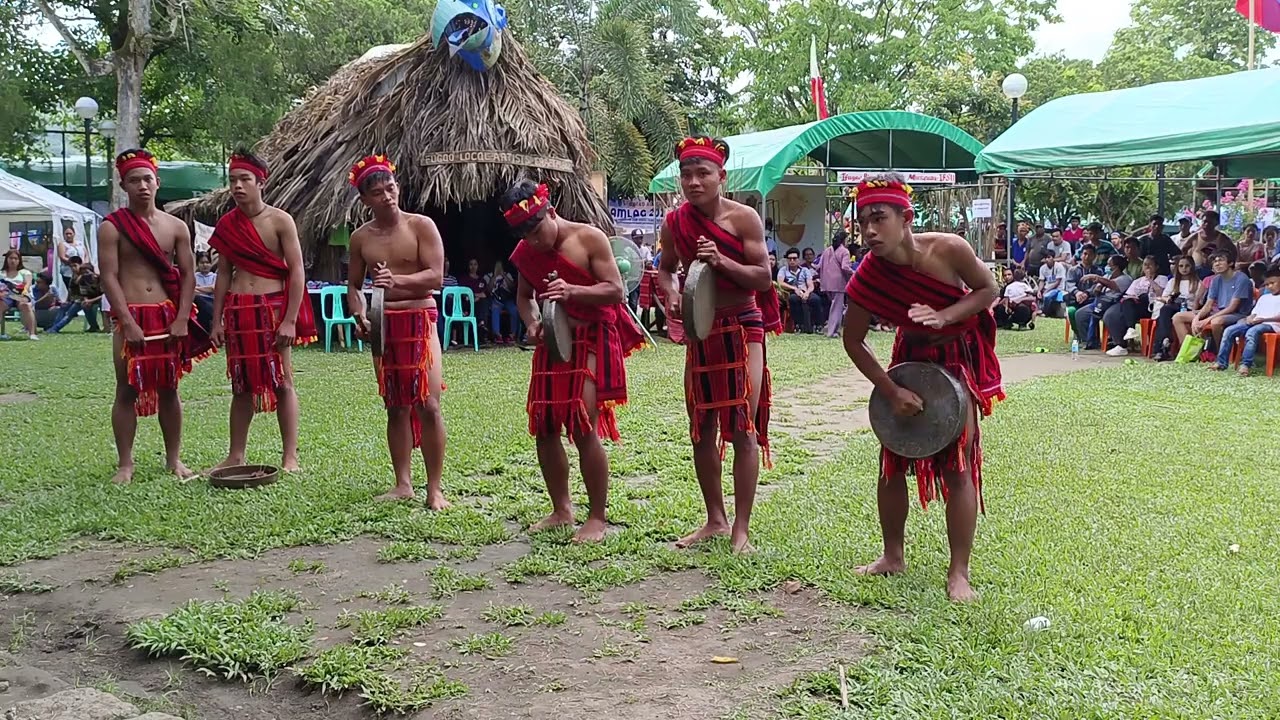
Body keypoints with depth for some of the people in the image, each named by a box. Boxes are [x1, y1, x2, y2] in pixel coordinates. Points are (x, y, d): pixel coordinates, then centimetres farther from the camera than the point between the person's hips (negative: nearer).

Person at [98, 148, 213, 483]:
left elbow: (187, 274, 6)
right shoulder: (112, 227, -2)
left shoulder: (176, 227, 8)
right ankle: (125, 464, 7)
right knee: (127, 391, 1)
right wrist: (129, 323, -16)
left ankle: (174, 459, 17)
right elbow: (109, 277, -8)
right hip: (131, 318, -3)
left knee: (169, 389, 9)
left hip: (169, 317, 3)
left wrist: (182, 319, -5)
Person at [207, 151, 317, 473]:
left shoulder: (280, 220, -5)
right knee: (242, 384, 10)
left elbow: (297, 271, -8)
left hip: (273, 306, -4)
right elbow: (223, 274, 14)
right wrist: (217, 321, 9)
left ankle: (290, 457, 4)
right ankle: (235, 455, 17)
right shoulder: (227, 225, 9)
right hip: (238, 310, 4)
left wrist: (290, 321, -13)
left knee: (282, 382, -1)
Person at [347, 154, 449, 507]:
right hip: (382, 325, 4)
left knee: (428, 405, -8)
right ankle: (403, 484, 17)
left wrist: (397, 281, -26)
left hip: (419, 321, -4)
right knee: (396, 408, 9)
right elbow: (354, 284, 15)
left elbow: (436, 276, -11)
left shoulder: (421, 226, -4)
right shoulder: (361, 237, 8)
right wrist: (359, 312, -5)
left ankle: (434, 488, -1)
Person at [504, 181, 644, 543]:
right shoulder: (525, 252, 6)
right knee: (544, 428, 7)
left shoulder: (589, 238, -10)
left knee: (583, 428, -12)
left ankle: (597, 517, -1)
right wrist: (531, 323, -3)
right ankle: (561, 510, 22)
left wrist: (573, 291, -29)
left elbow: (616, 290, -13)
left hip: (591, 340, -6)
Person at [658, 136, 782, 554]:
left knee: (743, 431, -5)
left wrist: (721, 261, -25)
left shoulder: (743, 218, -10)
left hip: (742, 328, -5)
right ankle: (715, 520, 23)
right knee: (701, 430, 9)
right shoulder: (674, 223, 1)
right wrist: (671, 294, -6)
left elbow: (764, 278, -11)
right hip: (700, 332, 5)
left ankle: (741, 529, 1)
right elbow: (666, 268, 15)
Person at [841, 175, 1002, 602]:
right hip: (912, 356, 3)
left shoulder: (948, 250, -30)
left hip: (961, 357, -2)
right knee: (892, 460, 5)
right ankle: (893, 557, 22)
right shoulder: (867, 278, -23)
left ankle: (959, 573, 1)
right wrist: (891, 391, -15)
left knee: (957, 463, -7)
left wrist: (945, 316, -29)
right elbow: (854, 342, -10)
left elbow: (988, 289, -12)